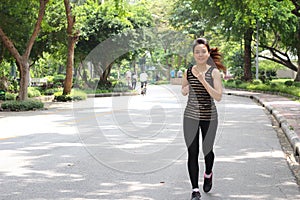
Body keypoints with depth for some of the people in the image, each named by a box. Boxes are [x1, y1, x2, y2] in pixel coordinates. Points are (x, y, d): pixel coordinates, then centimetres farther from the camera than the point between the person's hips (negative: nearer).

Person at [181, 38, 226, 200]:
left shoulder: (214, 72, -6)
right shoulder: (188, 72, 2)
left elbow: (218, 97, -14)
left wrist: (204, 81, -23)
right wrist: (184, 90, -5)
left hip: (209, 117, -1)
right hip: (191, 117, 2)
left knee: (207, 150, 11)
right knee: (192, 153, -1)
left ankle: (208, 174, 44)